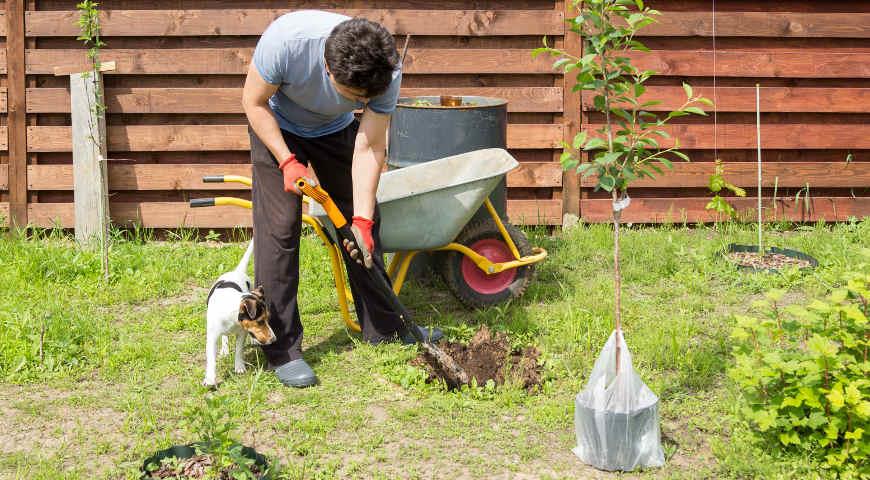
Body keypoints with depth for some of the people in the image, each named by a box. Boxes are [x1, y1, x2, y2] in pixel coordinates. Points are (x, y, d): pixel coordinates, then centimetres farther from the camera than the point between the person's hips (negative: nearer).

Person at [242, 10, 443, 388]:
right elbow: (254, 102, -23)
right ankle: (282, 349, -6)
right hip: (277, 128, -3)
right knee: (279, 227, -12)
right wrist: (287, 161, -30)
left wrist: (362, 220, -30)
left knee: (364, 222, 3)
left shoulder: (387, 71, -33)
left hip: (335, 130, 3)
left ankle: (382, 327, 20)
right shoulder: (286, 40, -41)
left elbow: (369, 148, -24)